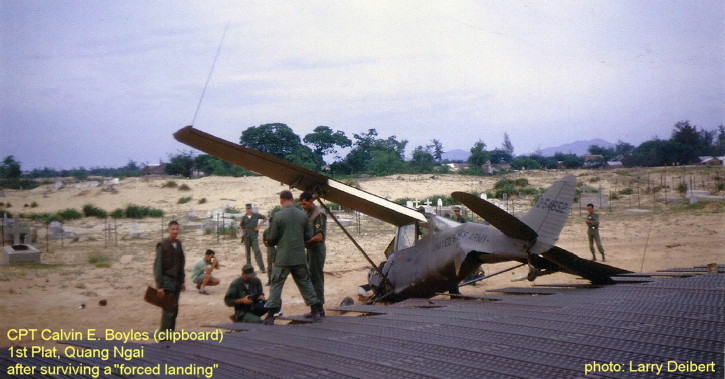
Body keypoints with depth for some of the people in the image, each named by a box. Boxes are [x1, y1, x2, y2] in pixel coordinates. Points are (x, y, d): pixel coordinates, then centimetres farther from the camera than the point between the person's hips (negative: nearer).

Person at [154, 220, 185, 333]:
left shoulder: (178, 244, 8)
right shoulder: (162, 245, -12)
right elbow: (158, 266, -14)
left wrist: (182, 281, 13)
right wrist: (159, 286, -18)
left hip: (176, 281, 7)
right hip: (166, 280, -7)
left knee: (174, 310, 9)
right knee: (168, 309, -10)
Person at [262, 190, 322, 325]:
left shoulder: (278, 216, -10)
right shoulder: (303, 215, 2)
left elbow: (271, 239, -6)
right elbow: (308, 236, 8)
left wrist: (272, 244, 17)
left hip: (283, 258, -3)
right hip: (300, 257, 3)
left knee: (276, 285, 3)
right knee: (305, 283, 15)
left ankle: (270, 316, -1)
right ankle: (315, 312, 17)